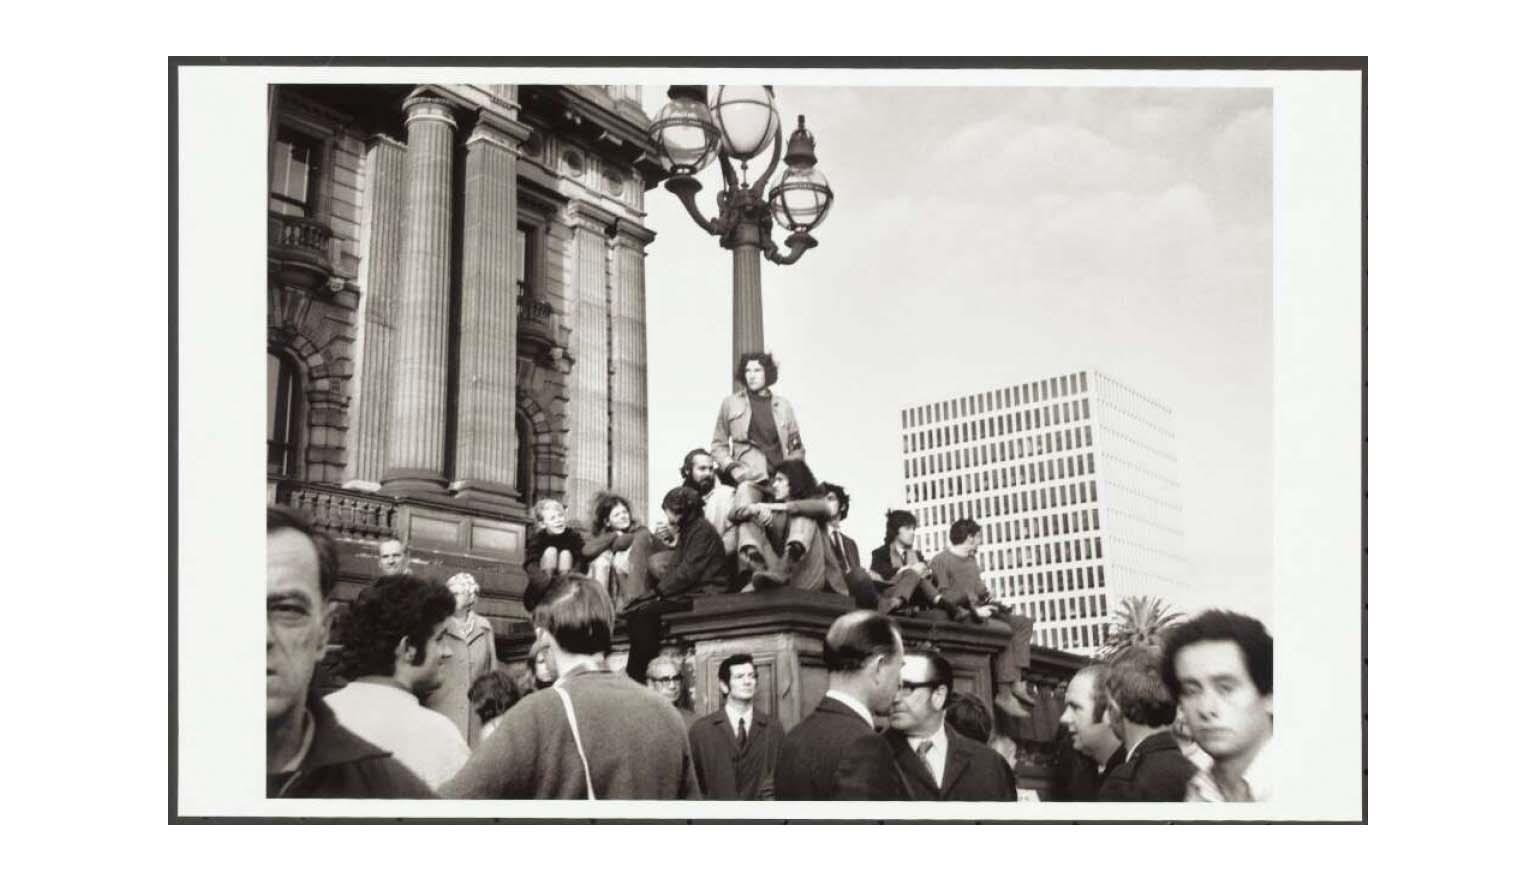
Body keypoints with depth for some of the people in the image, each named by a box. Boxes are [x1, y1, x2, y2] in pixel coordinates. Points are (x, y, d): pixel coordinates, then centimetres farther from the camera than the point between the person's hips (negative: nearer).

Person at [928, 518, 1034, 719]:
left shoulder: (970, 560, 23)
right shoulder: (941, 560, -6)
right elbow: (942, 597, -14)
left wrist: (984, 595, 3)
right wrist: (973, 610, -22)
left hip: (977, 612, 9)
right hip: (959, 617, -9)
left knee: (1025, 623, -3)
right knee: (1004, 630, -29)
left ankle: (1017, 682, -17)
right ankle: (1004, 693, -30)